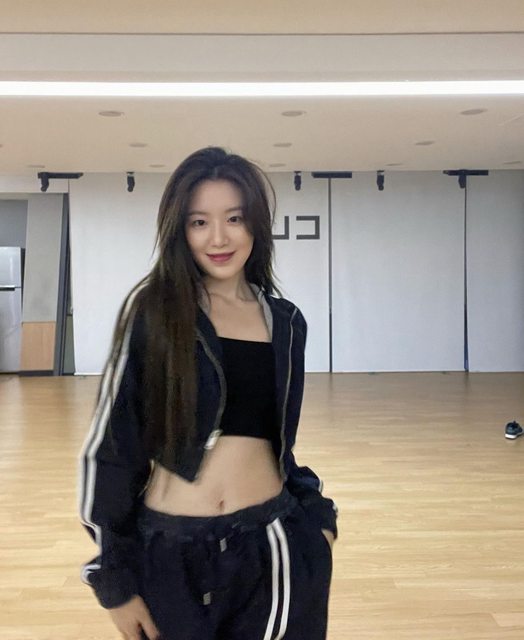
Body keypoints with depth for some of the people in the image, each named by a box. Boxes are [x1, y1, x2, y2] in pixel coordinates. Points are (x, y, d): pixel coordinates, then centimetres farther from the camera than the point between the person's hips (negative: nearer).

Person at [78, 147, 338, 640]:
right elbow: (109, 445, -7)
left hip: (274, 544, 3)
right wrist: (115, 576, -6)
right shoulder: (152, 308, -8)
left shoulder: (284, 321, 3)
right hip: (170, 553, -3)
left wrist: (316, 514, 8)